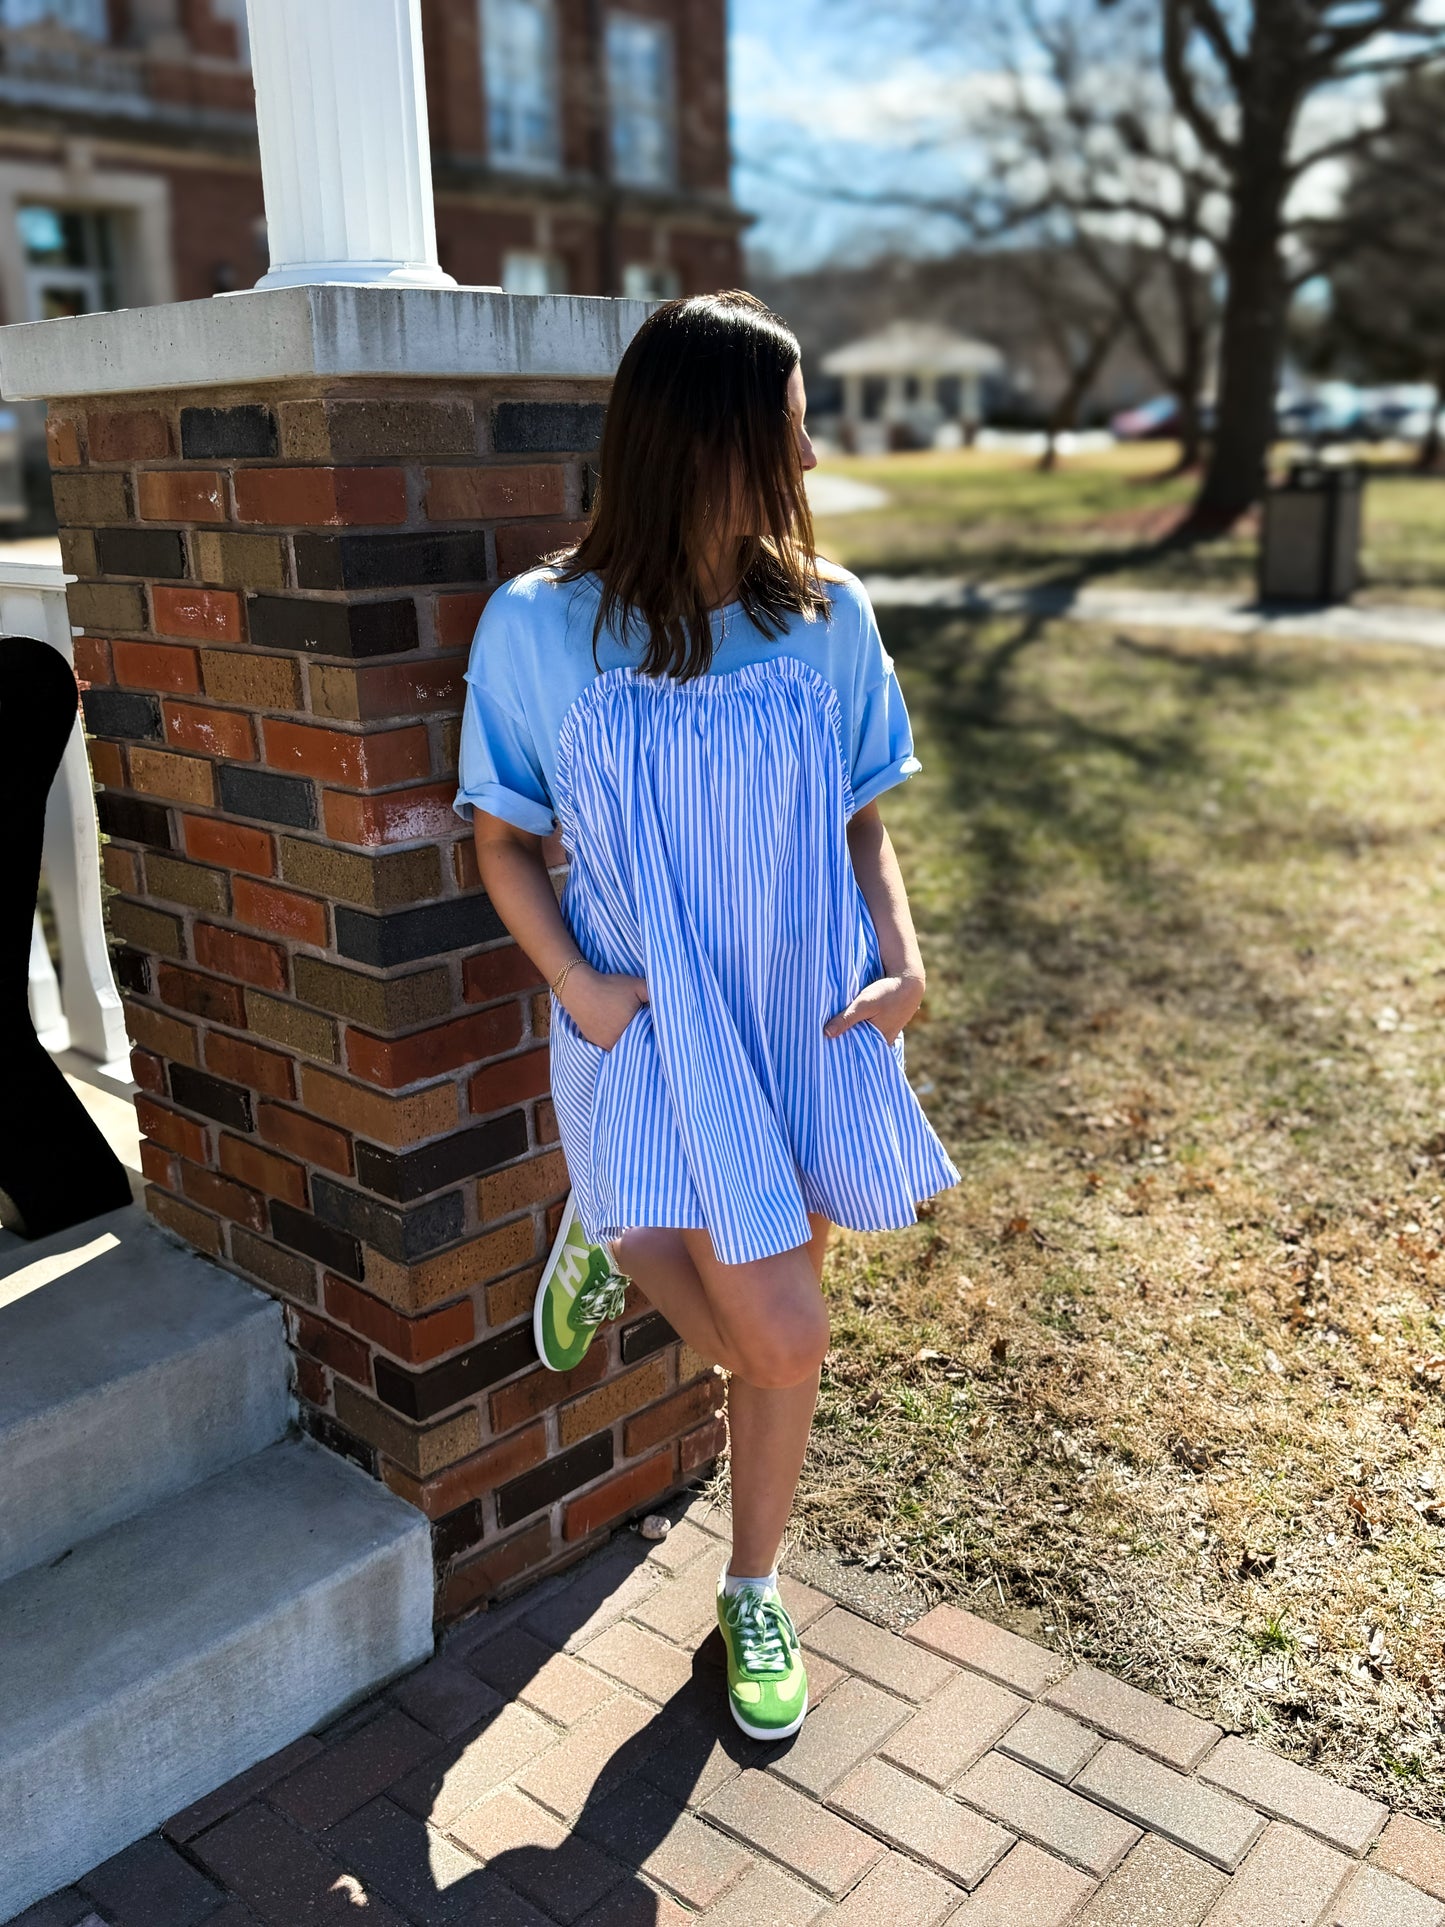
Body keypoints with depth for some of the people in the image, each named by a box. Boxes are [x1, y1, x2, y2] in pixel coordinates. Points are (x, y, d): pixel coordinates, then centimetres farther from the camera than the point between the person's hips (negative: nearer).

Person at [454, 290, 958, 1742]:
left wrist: (900, 961, -6)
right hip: (652, 1029, -3)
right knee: (780, 1340, -13)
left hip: (808, 1020, 4)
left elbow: (861, 815, 9)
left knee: (778, 1347, 13)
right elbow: (503, 837, 0)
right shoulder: (538, 627, -9)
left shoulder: (827, 617, -1)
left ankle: (751, 1595, 38)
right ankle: (614, 1245, 19)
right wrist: (578, 986, -13)